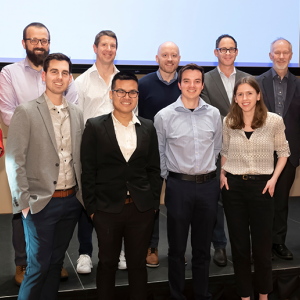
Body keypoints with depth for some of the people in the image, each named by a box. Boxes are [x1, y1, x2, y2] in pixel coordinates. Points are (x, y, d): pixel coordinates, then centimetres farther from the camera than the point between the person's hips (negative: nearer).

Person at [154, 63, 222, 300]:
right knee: (177, 247, 9)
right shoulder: (164, 116, -5)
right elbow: (158, 153, 3)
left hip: (208, 185, 2)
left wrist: (208, 171, 11)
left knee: (203, 247, 13)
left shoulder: (214, 114, 2)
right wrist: (168, 177, 2)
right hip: (178, 185, -2)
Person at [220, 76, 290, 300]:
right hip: (233, 186, 2)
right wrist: (222, 174, 2)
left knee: (262, 245, 5)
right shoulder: (228, 122, 2)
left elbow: (283, 151, 6)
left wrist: (274, 178, -5)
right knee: (239, 245, 9)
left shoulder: (274, 121, -4)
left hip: (262, 186, -2)